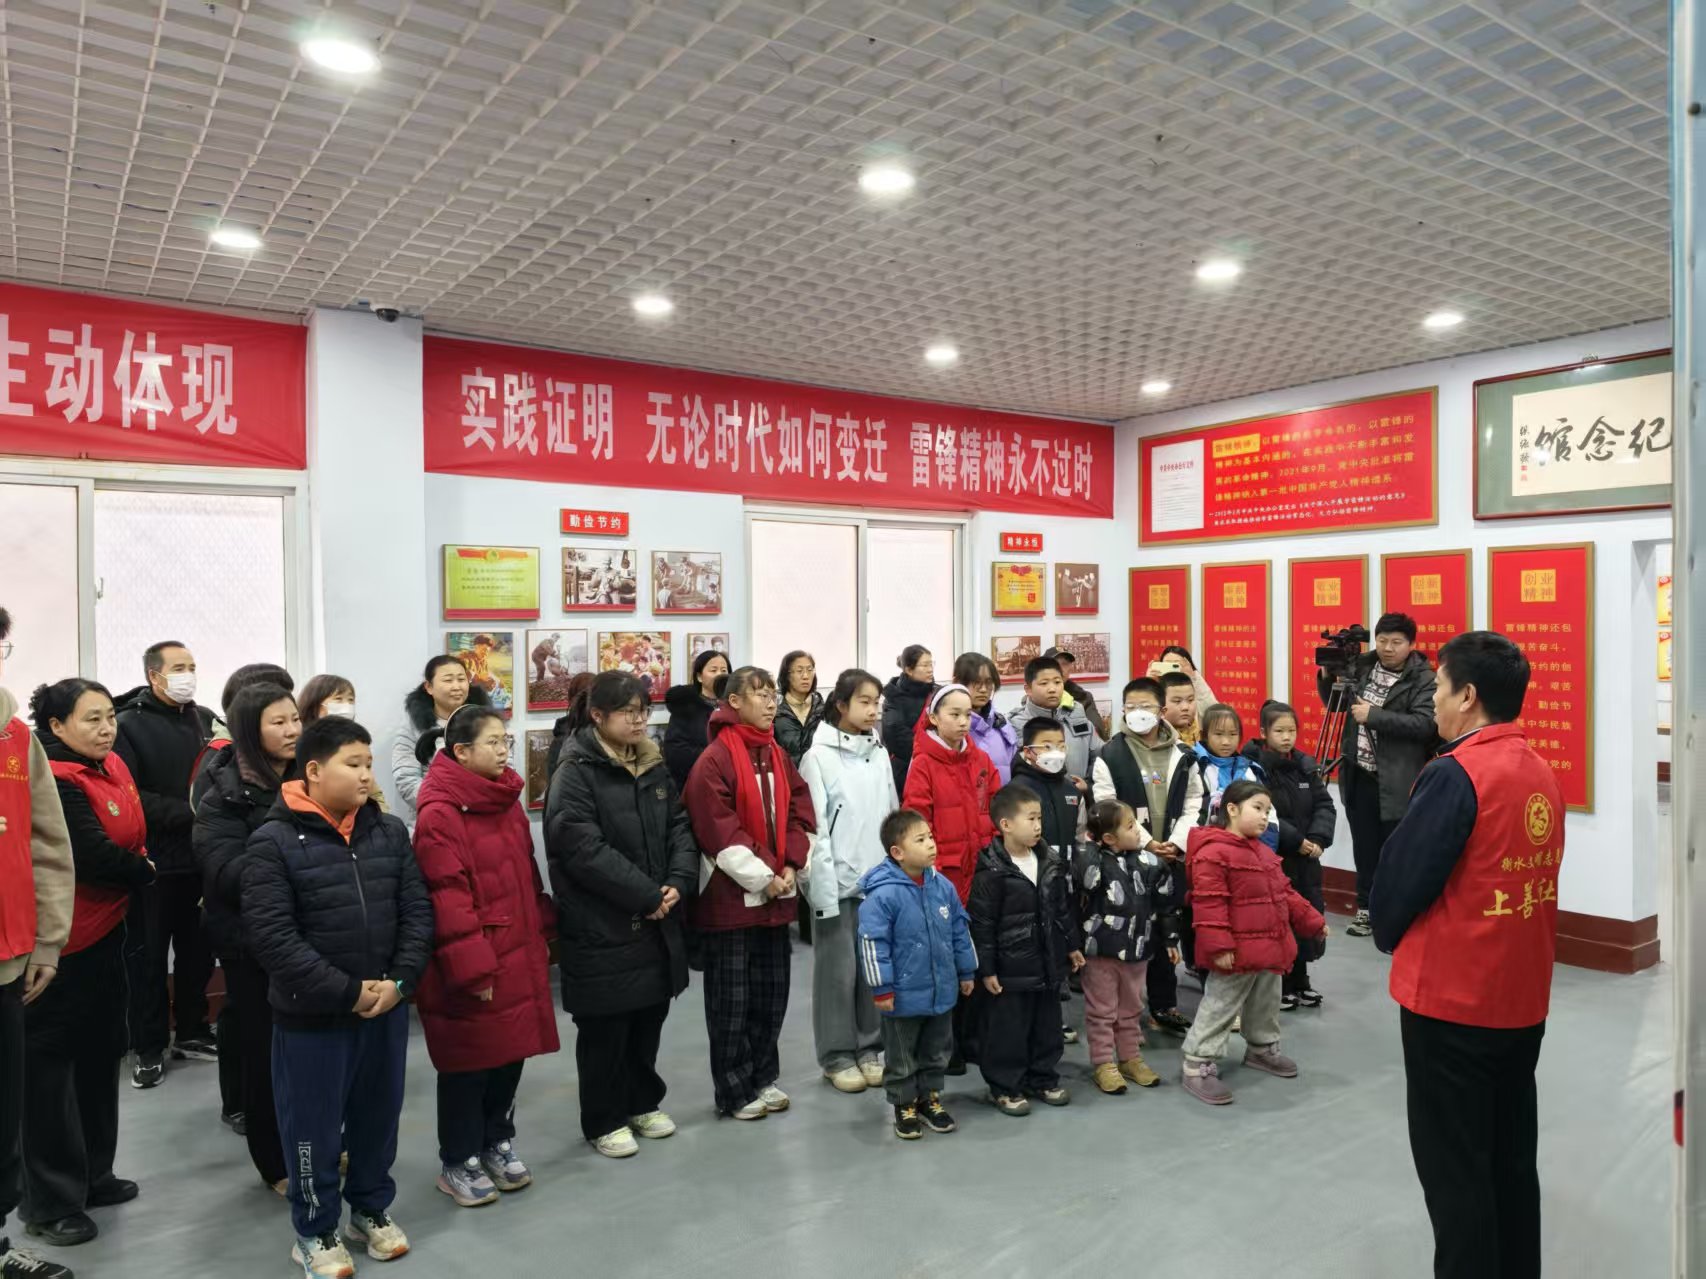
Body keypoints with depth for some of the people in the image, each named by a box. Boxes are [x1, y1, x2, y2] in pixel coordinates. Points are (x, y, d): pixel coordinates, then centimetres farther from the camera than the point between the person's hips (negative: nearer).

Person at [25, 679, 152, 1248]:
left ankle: (92, 1174, 31)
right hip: (60, 942, -9)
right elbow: (96, 857, -24)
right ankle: (50, 1202, 13)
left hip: (106, 931, 9)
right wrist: (143, 871, -7)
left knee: (101, 1052, 17)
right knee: (49, 1063, 2)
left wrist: (134, 867, -8)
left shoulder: (112, 766, 6)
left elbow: (136, 834, 12)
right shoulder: (56, 781, -20)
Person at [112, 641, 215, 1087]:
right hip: (153, 861, -5)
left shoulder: (205, 719, 9)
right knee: (148, 955, 7)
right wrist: (187, 813, -21)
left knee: (198, 950, 13)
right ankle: (149, 1047, 18)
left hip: (200, 857, 5)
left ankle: (192, 1033, 27)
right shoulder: (129, 725, -8)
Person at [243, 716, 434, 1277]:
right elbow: (270, 935, -19)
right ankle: (315, 1230, 32)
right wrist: (347, 993, -20)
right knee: (314, 1125, 11)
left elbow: (417, 911, 3)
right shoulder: (274, 841, -14)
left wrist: (400, 981, -11)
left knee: (378, 1116, 18)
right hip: (311, 1016, -4)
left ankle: (372, 1209, 39)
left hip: (387, 1009, 5)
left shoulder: (389, 831, 1)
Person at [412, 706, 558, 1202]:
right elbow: (447, 898, -20)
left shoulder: (507, 800, 9)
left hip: (518, 955, 8)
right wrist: (473, 969, -20)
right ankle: (457, 1162, 26)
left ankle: (497, 1143, 36)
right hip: (472, 966, -7)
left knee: (511, 1051, 17)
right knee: (468, 1062, 7)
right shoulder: (438, 813, -18)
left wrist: (542, 934, 15)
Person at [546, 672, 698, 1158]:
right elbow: (584, 848, -21)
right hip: (600, 926, -6)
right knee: (606, 1026, 7)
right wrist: (647, 894, -19)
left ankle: (642, 1102, 35)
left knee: (650, 1014, 16)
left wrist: (678, 883, -9)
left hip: (657, 920, 6)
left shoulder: (653, 766, 9)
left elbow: (680, 826, 8)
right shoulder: (575, 772, -13)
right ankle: (603, 1121, 24)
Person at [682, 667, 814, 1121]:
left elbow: (799, 812, 9)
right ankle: (734, 1091, 17)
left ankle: (763, 1078, 29)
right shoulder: (715, 760, -13)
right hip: (731, 896, -7)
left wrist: (790, 869, -4)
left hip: (777, 894, 7)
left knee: (772, 992, 15)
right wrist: (762, 878, -16)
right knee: (732, 998, 4)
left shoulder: (778, 757, 10)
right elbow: (719, 830, -18)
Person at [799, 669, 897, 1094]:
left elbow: (892, 816, 12)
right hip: (838, 880, -5)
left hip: (879, 878, 5)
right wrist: (824, 886, -13)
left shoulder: (880, 754, 8)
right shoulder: (819, 756, -7)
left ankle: (868, 1049, 25)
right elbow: (814, 826, -10)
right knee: (838, 971, 3)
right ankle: (837, 1056, 17)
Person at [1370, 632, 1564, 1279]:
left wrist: (1387, 934, 5)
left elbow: (1398, 879, -15)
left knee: (1453, 1168, 6)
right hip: (1524, 1000, 7)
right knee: (1512, 1159, 19)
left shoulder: (1455, 775, -20)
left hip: (1450, 1000, -7)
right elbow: (1528, 878, 9)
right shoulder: (1543, 775, 4)